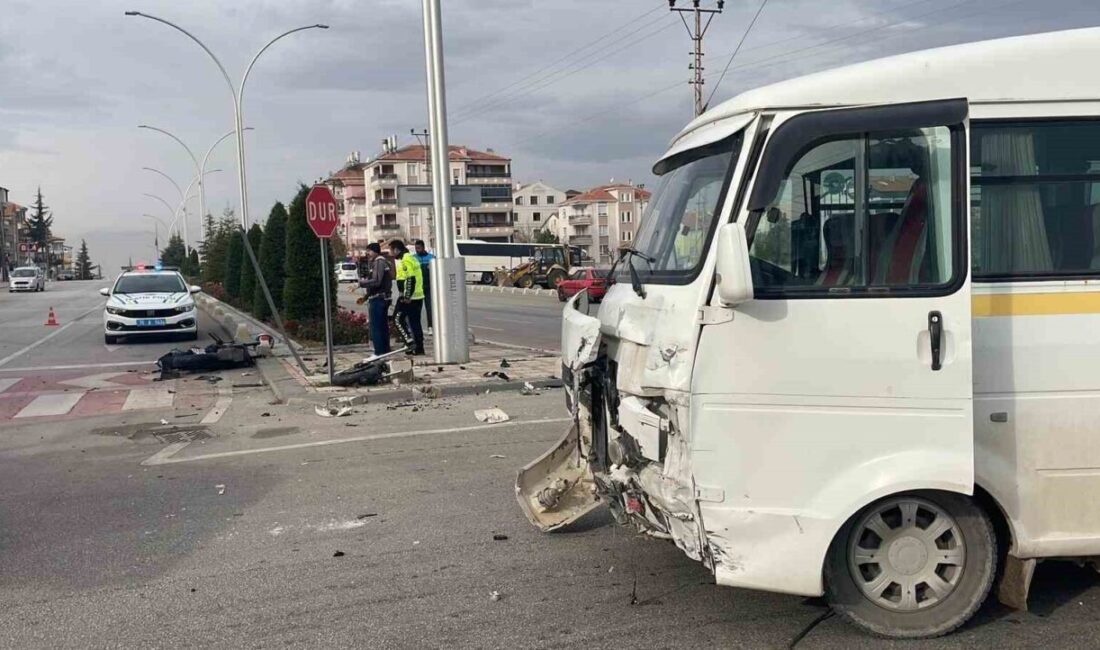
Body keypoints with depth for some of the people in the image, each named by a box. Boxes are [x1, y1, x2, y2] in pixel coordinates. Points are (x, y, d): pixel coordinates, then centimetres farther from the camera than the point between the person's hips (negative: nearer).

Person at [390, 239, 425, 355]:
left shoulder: (405, 260, -13)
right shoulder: (412, 258, 19)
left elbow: (410, 279, -22)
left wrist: (407, 296, -21)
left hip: (408, 298, -10)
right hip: (418, 296, 10)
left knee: (399, 319, -2)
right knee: (415, 322, 10)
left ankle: (410, 341, -9)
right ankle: (419, 347, 12)